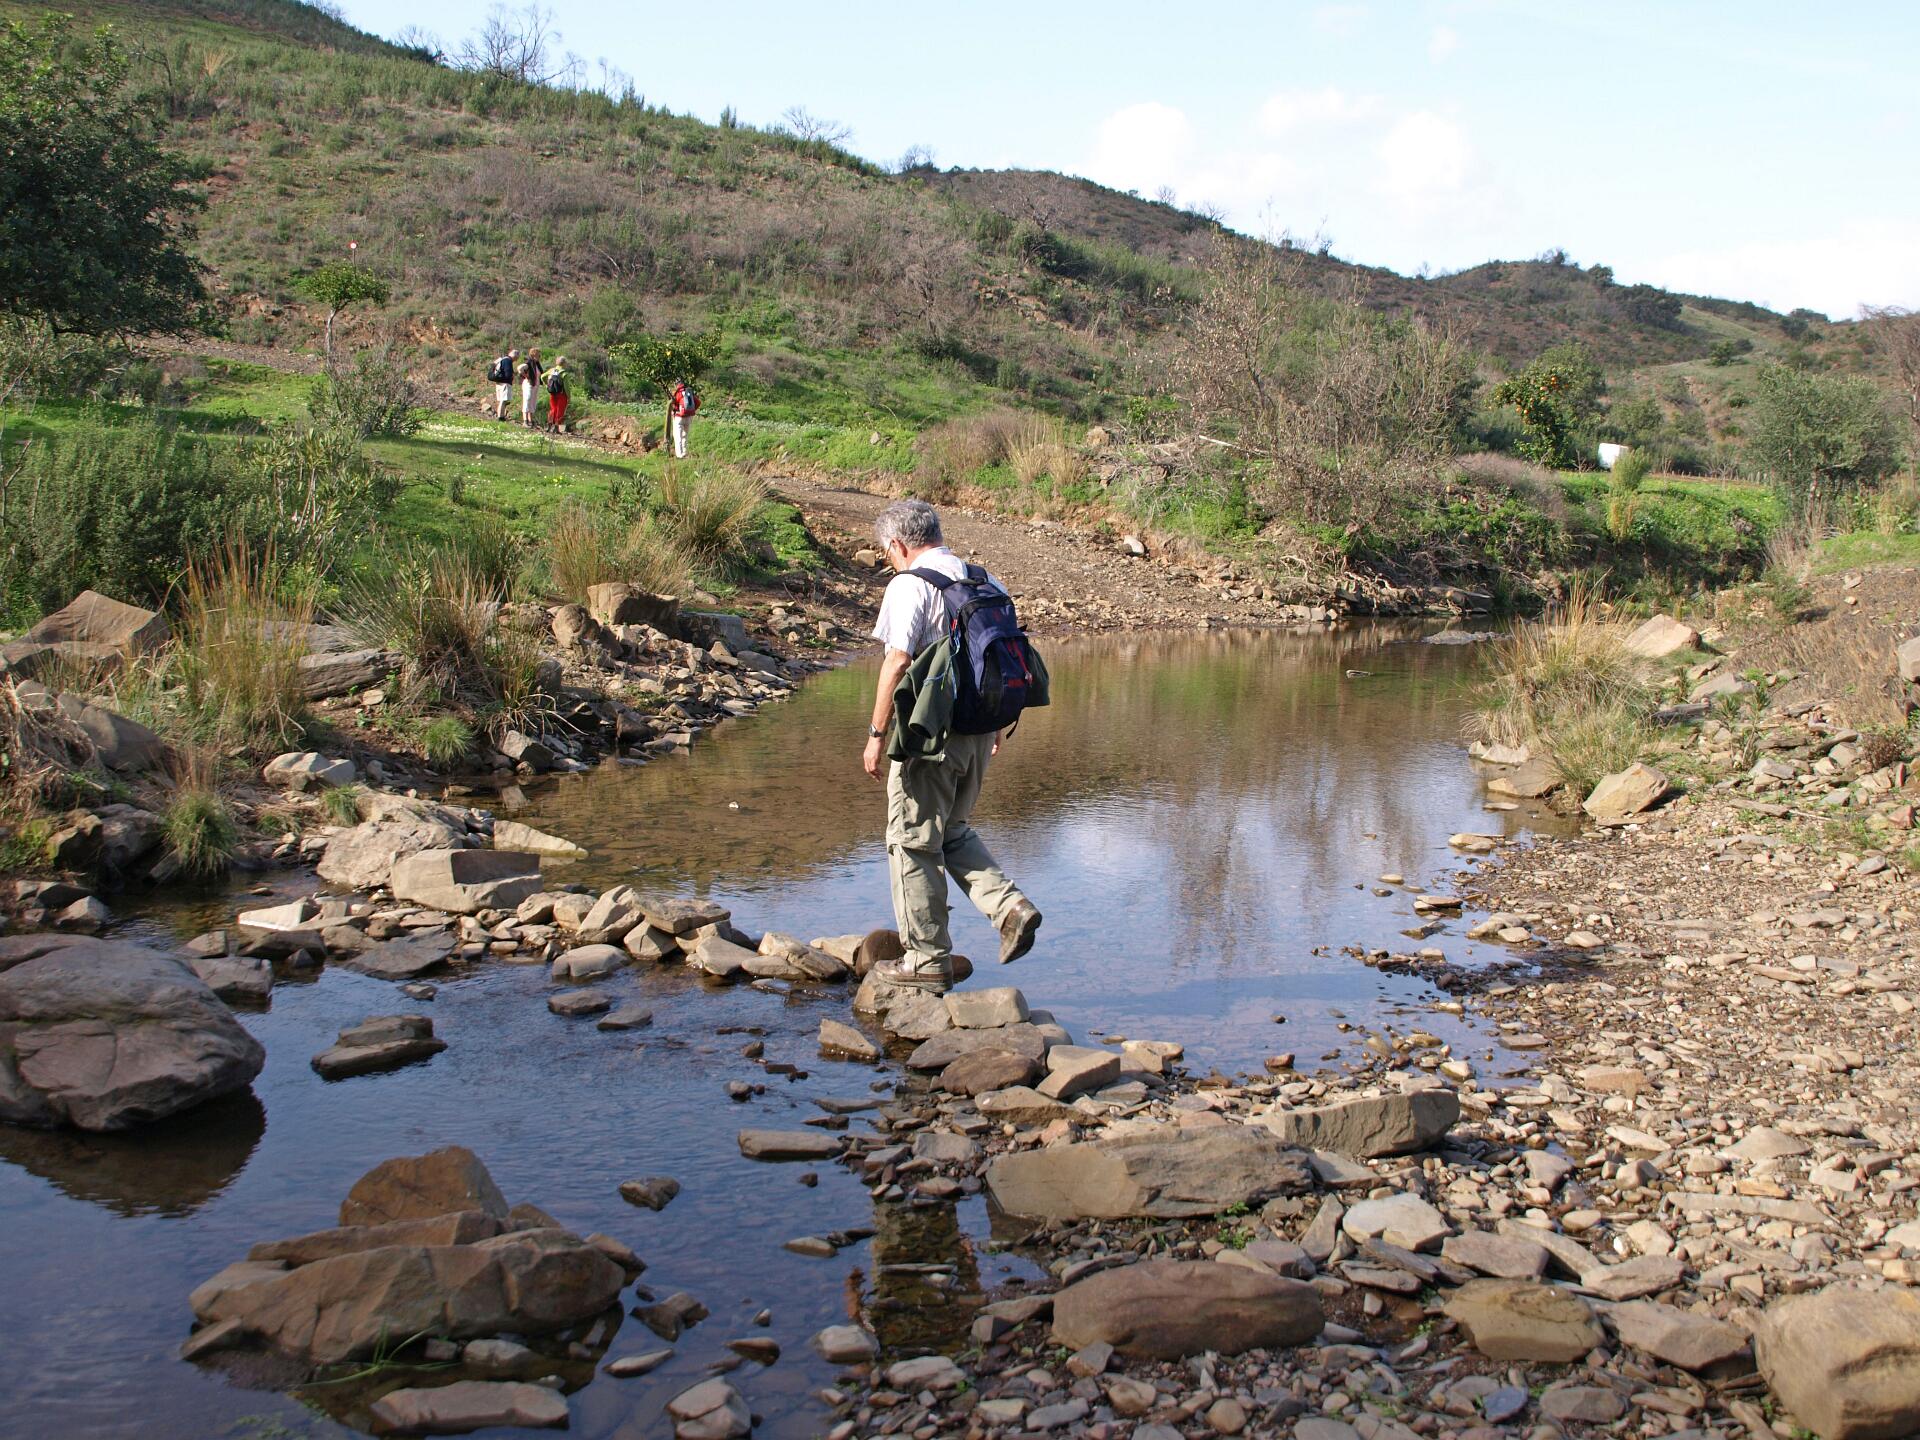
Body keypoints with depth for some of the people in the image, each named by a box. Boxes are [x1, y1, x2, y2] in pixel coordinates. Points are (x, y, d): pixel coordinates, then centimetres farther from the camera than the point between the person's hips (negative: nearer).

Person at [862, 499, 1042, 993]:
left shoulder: (909, 586, -11)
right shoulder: (986, 582, 10)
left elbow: (898, 662, -19)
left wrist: (877, 735, -15)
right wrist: (995, 724, 23)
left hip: (929, 731, -7)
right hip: (979, 730, 7)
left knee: (913, 842, 5)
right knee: (953, 832, 23)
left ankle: (927, 959, 11)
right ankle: (1009, 905, 3)